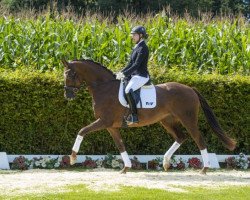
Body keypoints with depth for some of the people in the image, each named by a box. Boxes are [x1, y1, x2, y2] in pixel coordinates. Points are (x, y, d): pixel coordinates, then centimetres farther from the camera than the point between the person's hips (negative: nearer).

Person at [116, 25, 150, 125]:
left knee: (128, 91, -32)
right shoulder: (137, 47, 14)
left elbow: (136, 65, -22)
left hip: (141, 76, -11)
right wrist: (121, 72, 6)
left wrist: (124, 74, -22)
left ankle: (134, 116, -27)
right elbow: (131, 63, 18)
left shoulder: (143, 48, -15)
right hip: (134, 75, 11)